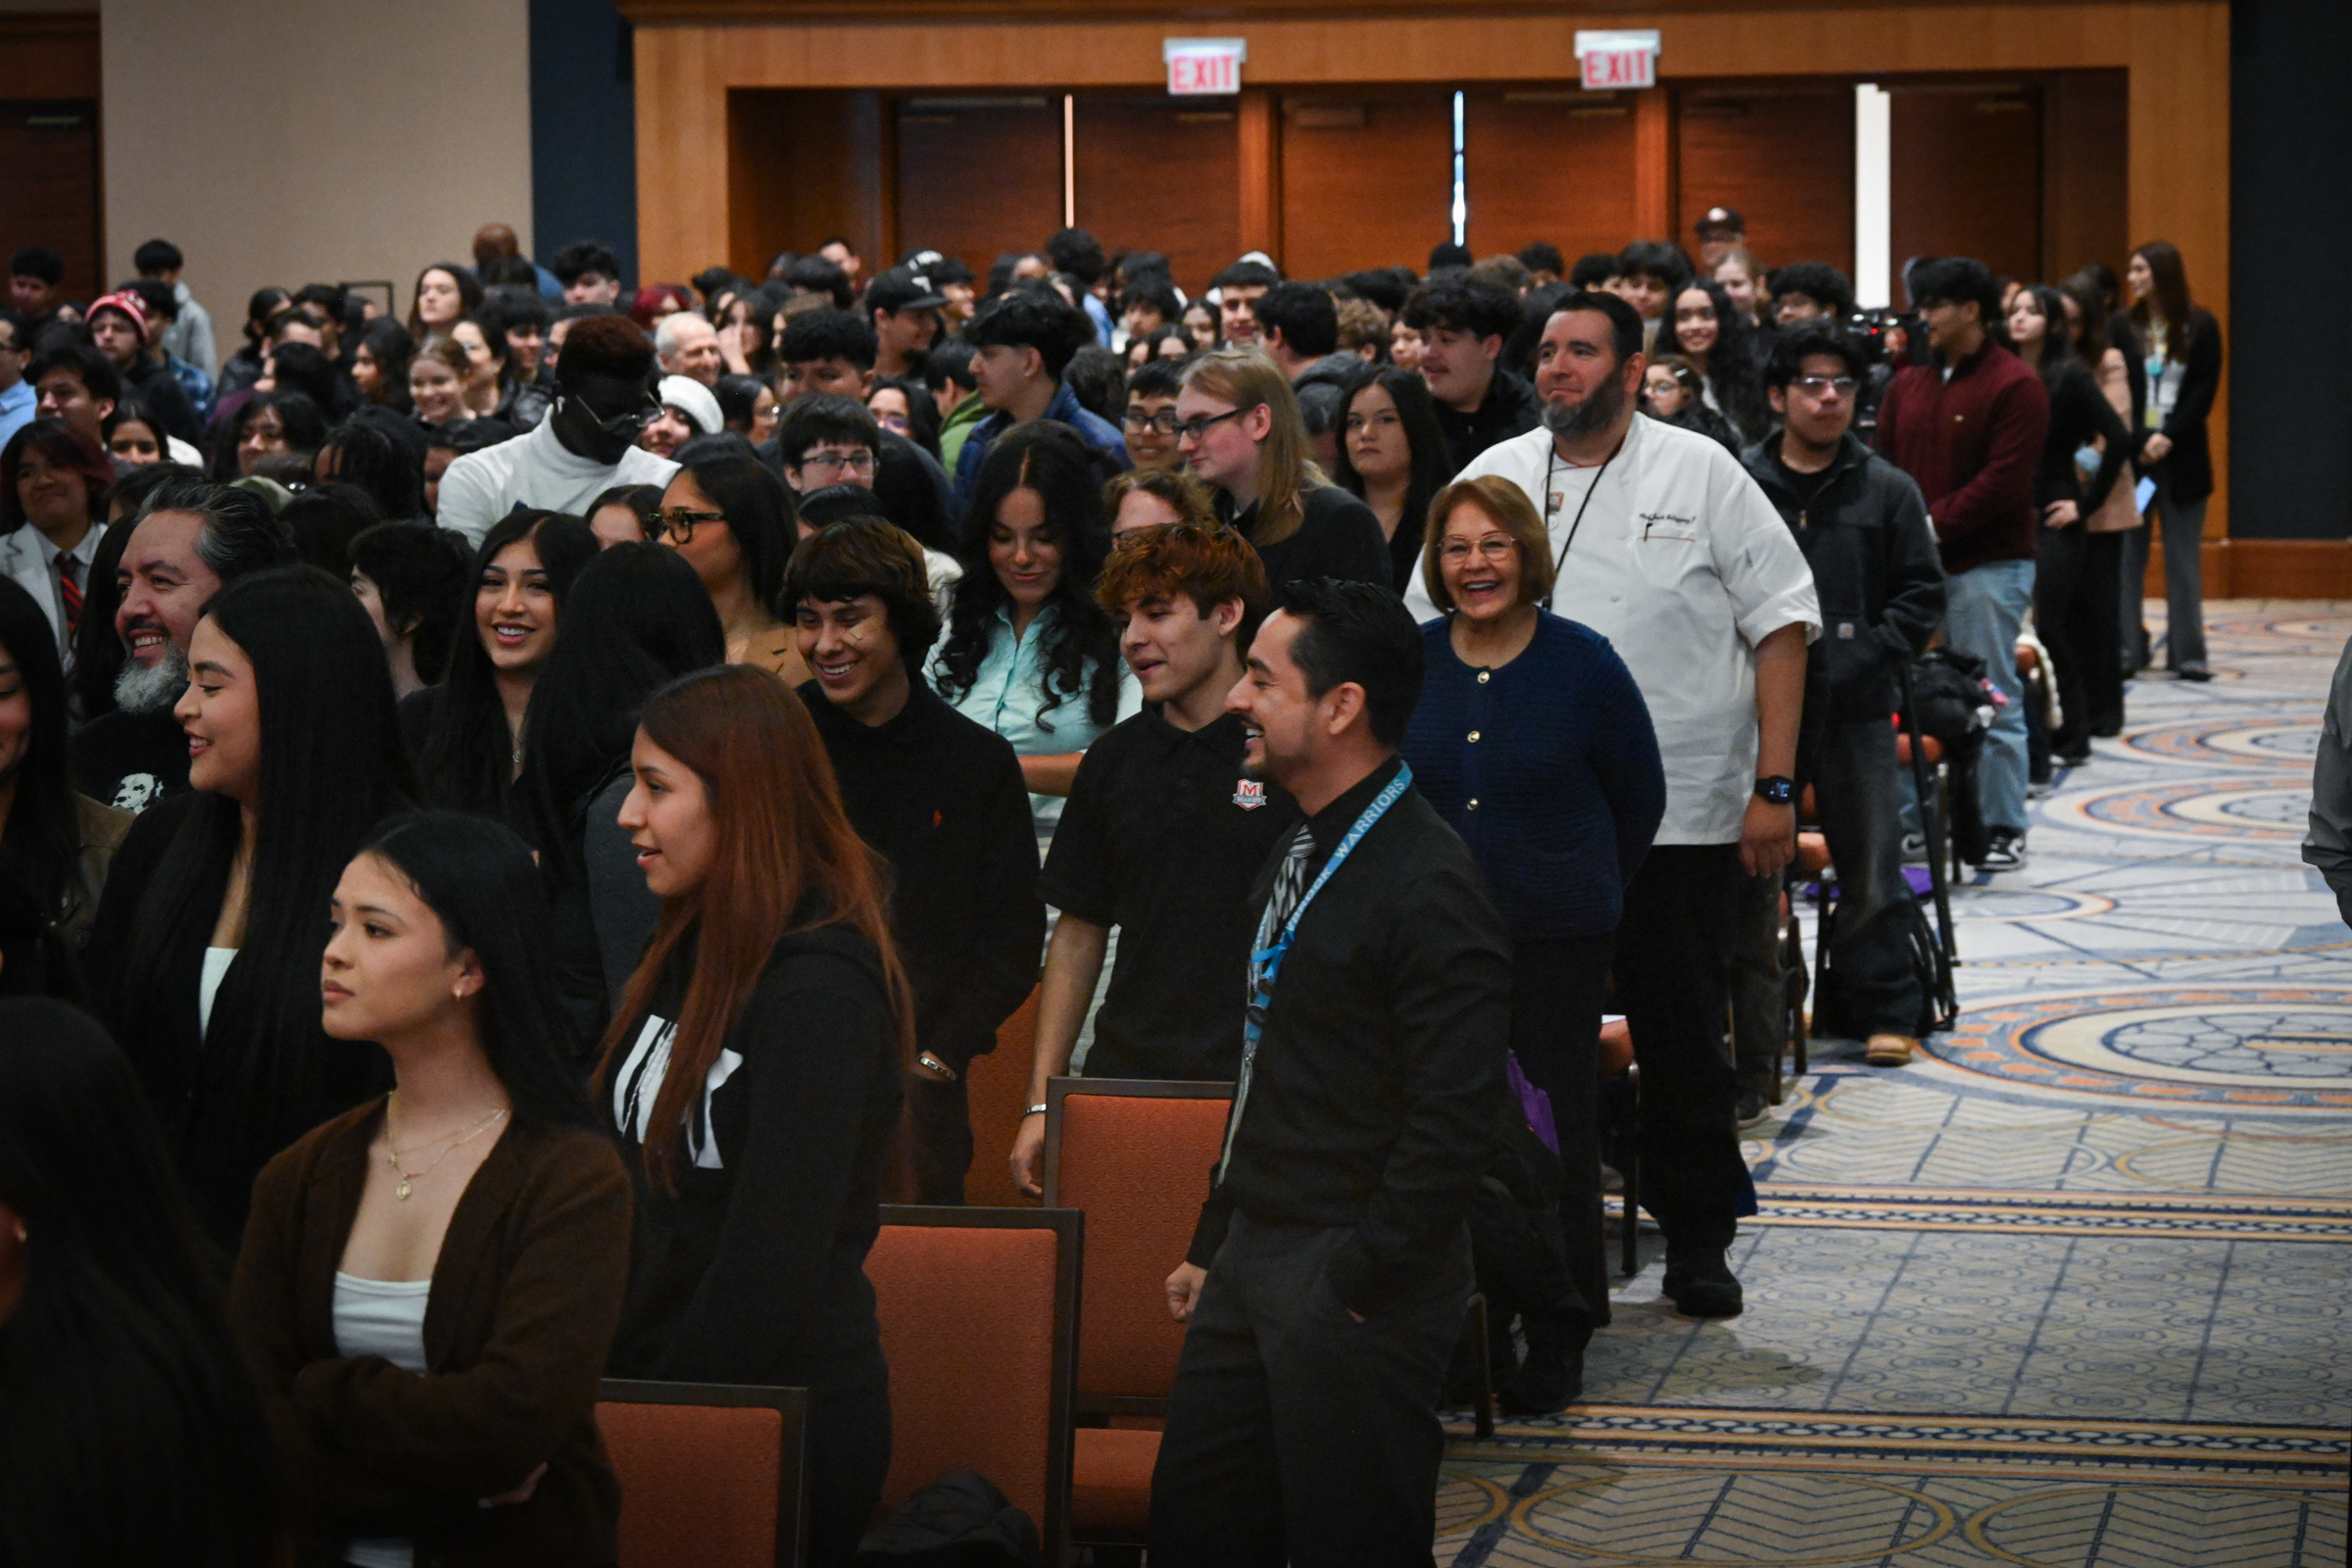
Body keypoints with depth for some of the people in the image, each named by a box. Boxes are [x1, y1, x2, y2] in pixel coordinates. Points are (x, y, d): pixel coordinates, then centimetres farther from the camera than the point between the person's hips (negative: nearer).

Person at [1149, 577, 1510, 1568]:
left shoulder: (1430, 888, -19)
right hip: (1255, 1262, 9)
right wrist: (1214, 1248, 18)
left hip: (1355, 1292, -9)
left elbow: (1451, 1125, -22)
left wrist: (1355, 1286, -18)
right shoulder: (1296, 863, 12)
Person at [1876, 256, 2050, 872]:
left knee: (1992, 704, -3)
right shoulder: (1908, 385, 16)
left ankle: (2003, 830, 3)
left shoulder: (2014, 386, -5)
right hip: (1918, 565, 6)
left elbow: (2004, 481, -12)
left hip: (1988, 566, -6)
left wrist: (1933, 525, -16)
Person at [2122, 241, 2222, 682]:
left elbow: (2205, 390, -2)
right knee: (2126, 554, -1)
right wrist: (2141, 442, -10)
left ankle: (2187, 653, 4)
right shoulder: (2124, 327, 3)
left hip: (2181, 454, -1)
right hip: (2129, 453, 1)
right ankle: (2126, 648, 4)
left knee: (2183, 555, 1)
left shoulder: (2201, 327, 1)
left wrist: (2169, 437, -11)